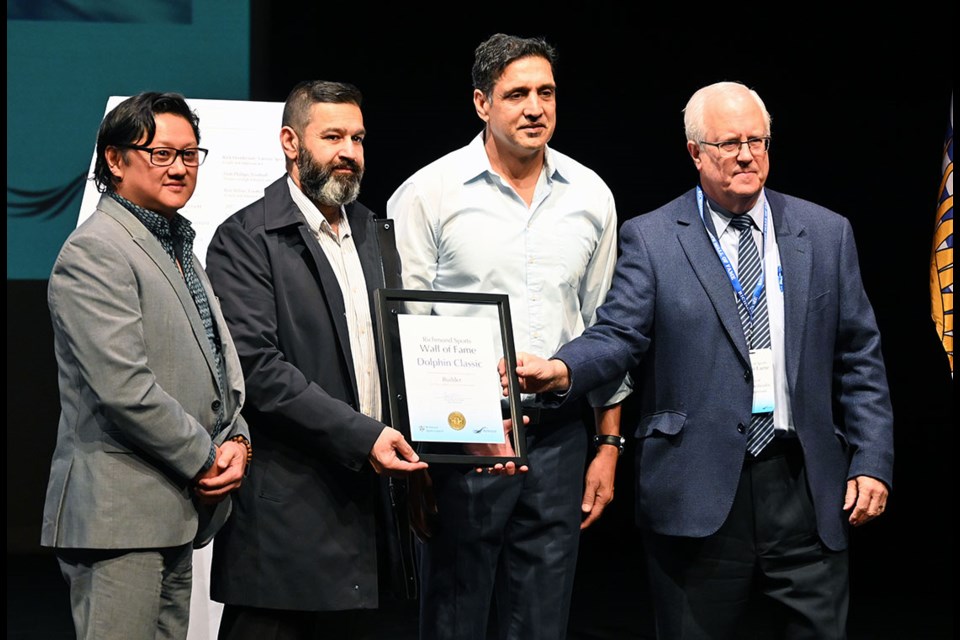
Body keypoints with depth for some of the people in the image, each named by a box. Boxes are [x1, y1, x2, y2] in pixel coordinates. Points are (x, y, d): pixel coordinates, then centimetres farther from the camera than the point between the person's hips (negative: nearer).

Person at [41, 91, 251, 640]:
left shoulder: (179, 248, 20)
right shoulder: (94, 252, -11)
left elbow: (218, 362, 23)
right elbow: (124, 389, -20)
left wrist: (237, 440, 3)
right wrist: (204, 461, -11)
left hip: (176, 512, 9)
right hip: (119, 512, -9)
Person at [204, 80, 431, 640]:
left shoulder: (373, 234, 18)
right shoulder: (246, 240, -5)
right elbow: (258, 367, -15)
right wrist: (360, 436, -20)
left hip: (370, 491, 7)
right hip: (288, 505, -6)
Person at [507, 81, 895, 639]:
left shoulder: (826, 233, 10)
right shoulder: (651, 238, 3)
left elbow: (860, 358, 10)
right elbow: (619, 335, -6)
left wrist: (873, 463, 2)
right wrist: (562, 371, -27)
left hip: (808, 487, 2)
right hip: (699, 494, -2)